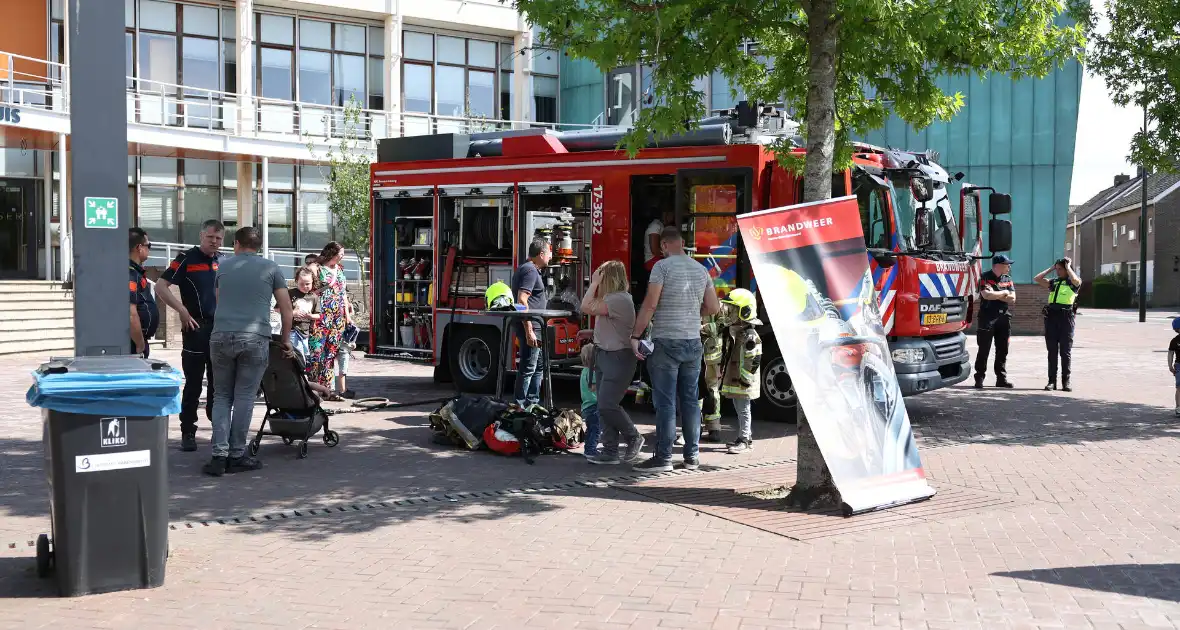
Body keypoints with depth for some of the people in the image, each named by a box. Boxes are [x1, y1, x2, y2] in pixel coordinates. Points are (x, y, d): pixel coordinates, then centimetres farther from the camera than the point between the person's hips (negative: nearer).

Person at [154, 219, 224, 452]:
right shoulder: (186, 259, -4)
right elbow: (160, 287, -7)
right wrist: (181, 310, -15)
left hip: (221, 329, 4)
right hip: (196, 328, -4)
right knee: (193, 385, -1)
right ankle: (188, 432, 6)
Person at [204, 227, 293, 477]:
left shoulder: (223, 267, 15)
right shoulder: (270, 268, 7)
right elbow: (286, 308, 6)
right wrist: (285, 340, 17)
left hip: (221, 336, 2)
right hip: (255, 339, -2)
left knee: (221, 396, 10)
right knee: (244, 397, 4)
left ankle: (219, 455, 2)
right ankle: (237, 455, 7)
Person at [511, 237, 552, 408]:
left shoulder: (528, 269, 17)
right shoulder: (530, 270, -15)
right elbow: (522, 301, -24)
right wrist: (529, 331, -26)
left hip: (533, 327, 11)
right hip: (531, 327, -11)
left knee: (538, 366, 19)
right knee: (527, 369, -7)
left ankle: (532, 403, 27)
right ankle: (520, 406, -3)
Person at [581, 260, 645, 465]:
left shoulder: (620, 299, -18)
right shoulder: (610, 298, 14)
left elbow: (587, 307, -22)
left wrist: (594, 283, -15)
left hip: (618, 358, -10)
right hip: (604, 356, 10)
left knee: (607, 405, -11)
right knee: (605, 407, 8)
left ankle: (633, 438, 9)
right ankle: (610, 452, 11)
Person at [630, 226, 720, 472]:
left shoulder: (663, 266, -8)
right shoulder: (701, 269, 10)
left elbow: (650, 305, -14)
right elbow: (713, 307, 12)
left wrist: (635, 336, -9)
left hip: (666, 343, -6)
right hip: (693, 343, 6)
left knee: (665, 401, -4)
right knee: (690, 400, 11)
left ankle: (663, 458, -3)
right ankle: (692, 456, 15)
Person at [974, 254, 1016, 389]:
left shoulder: (1008, 279, 13)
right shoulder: (986, 278, -4)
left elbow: (1012, 299, 4)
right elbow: (986, 295, -21)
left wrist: (995, 295, -8)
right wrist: (1003, 293, -7)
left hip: (1004, 317, 6)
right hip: (988, 317, -6)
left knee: (1002, 350, 7)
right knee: (984, 349, -3)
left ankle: (1001, 378, 13)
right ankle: (979, 378, 0)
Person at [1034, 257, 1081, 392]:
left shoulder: (1073, 283, 4)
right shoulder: (1053, 282, 17)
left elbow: (1076, 280, -19)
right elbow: (1036, 278, 13)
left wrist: (1068, 267, -5)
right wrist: (1051, 268, 15)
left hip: (1066, 317, -5)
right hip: (1051, 316, 5)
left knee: (1065, 352, -1)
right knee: (1052, 351, 5)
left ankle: (1066, 382, 4)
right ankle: (1052, 381, 7)